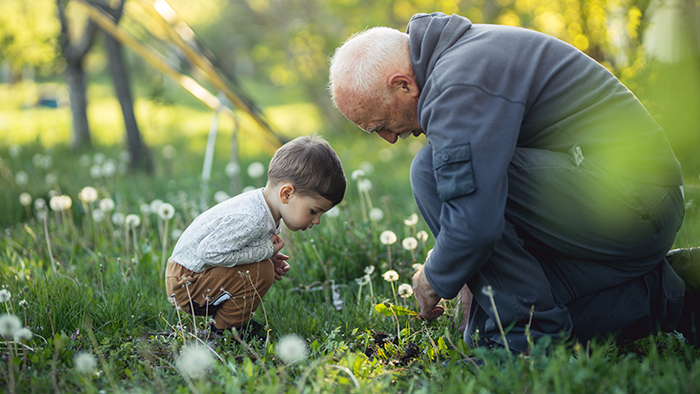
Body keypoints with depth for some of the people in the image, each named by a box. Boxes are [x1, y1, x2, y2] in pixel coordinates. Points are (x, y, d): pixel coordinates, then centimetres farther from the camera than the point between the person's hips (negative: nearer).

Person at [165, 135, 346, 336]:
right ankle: (223, 331, -6)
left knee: (267, 267, 15)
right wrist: (265, 252, -25)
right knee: (261, 272, -23)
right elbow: (209, 252, -33)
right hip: (185, 284, -10)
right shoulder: (251, 220, -32)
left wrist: (269, 256, -3)